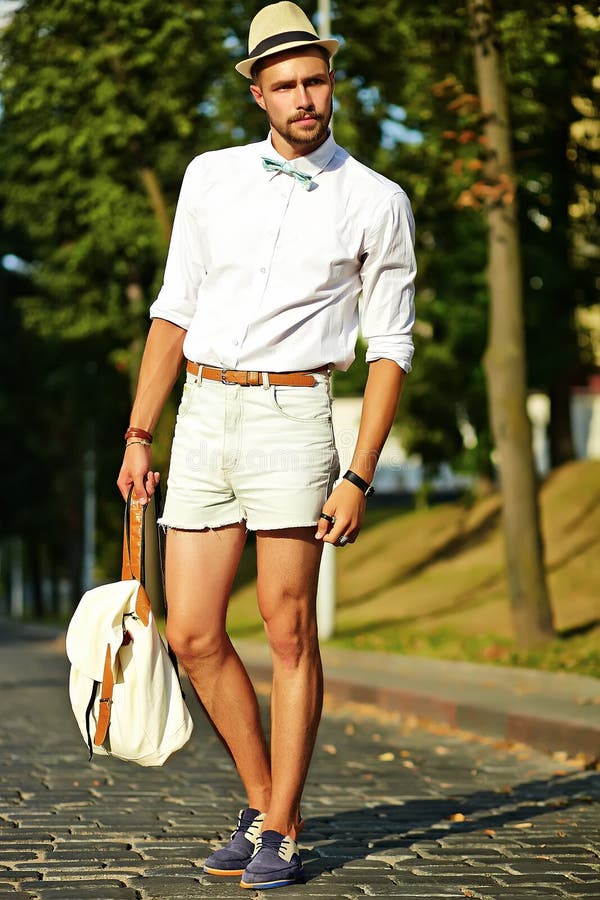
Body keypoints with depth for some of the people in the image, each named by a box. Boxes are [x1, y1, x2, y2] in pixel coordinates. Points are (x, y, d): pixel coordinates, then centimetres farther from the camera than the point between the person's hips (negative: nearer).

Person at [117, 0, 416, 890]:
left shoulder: (377, 204, 0)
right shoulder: (211, 177, 10)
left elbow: (389, 347, -1)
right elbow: (174, 310, 14)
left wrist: (359, 477, -8)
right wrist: (139, 435, 10)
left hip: (291, 416, -4)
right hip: (203, 416, 4)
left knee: (289, 630, -3)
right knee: (193, 634, 2)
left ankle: (280, 833, 8)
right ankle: (263, 804, 20)